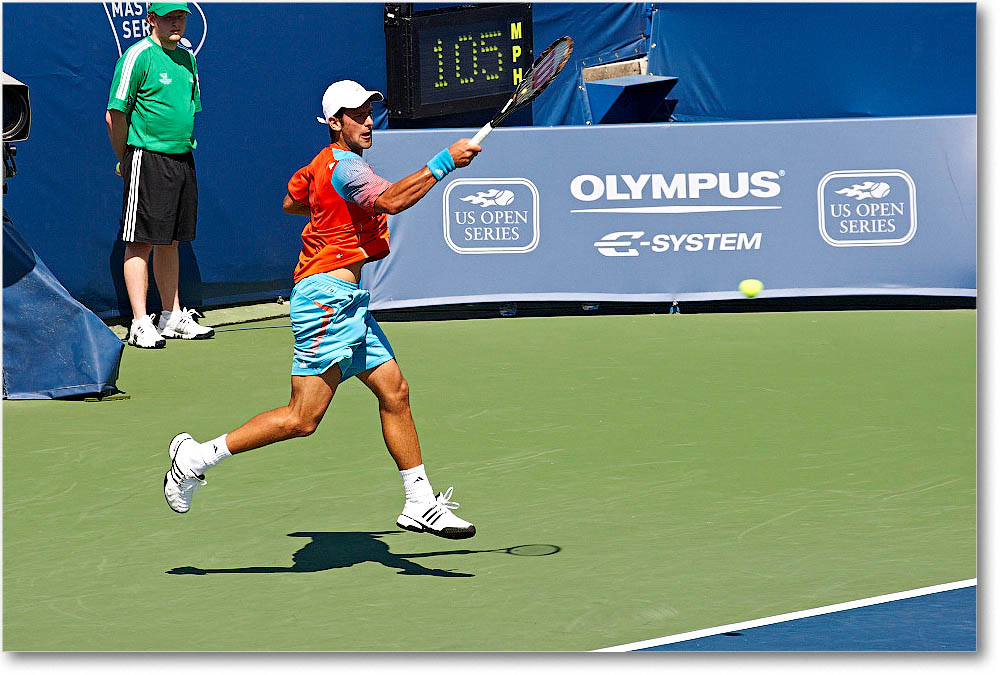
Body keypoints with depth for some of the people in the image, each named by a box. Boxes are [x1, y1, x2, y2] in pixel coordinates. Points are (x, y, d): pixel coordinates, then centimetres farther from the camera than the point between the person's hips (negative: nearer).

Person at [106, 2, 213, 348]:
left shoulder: (186, 58, 13)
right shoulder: (139, 56, -10)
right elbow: (115, 114, -10)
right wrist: (125, 159, -5)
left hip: (183, 160, 7)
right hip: (147, 160, -7)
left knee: (170, 241, 14)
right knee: (141, 242, -6)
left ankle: (173, 316, 20)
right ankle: (140, 324, -6)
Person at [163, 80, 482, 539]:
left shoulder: (323, 164, 16)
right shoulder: (346, 167, -15)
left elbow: (290, 203, 34)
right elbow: (391, 200, -34)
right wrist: (443, 163, -34)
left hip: (347, 302, 11)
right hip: (326, 298, -11)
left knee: (394, 393, 7)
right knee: (302, 419, -10)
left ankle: (419, 504, 11)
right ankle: (198, 457, -1)